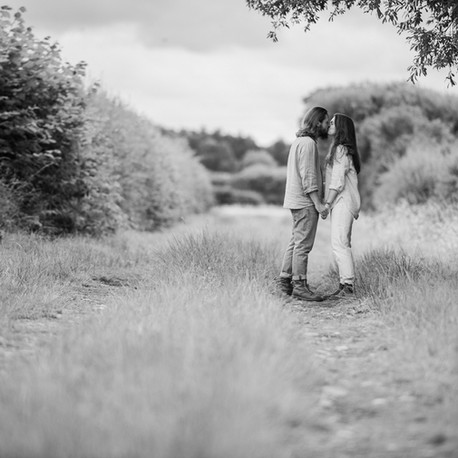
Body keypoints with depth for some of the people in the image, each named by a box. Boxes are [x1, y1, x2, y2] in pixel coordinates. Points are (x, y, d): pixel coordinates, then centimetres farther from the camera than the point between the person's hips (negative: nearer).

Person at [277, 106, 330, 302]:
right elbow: (308, 176, -20)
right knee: (303, 244, -9)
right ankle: (299, 285, -8)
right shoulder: (308, 143, -14)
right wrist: (318, 203, -20)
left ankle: (285, 281, 14)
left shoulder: (299, 141, 18)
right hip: (306, 202, -10)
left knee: (296, 242, 12)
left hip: (297, 201, 10)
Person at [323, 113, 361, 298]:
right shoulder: (339, 149, 18)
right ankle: (345, 284, 11)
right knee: (342, 244, 9)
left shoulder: (341, 150, -12)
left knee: (339, 244, -13)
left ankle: (348, 286, -15)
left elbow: (337, 181, -17)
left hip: (342, 201, -10)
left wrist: (327, 203, -16)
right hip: (340, 202, 10)